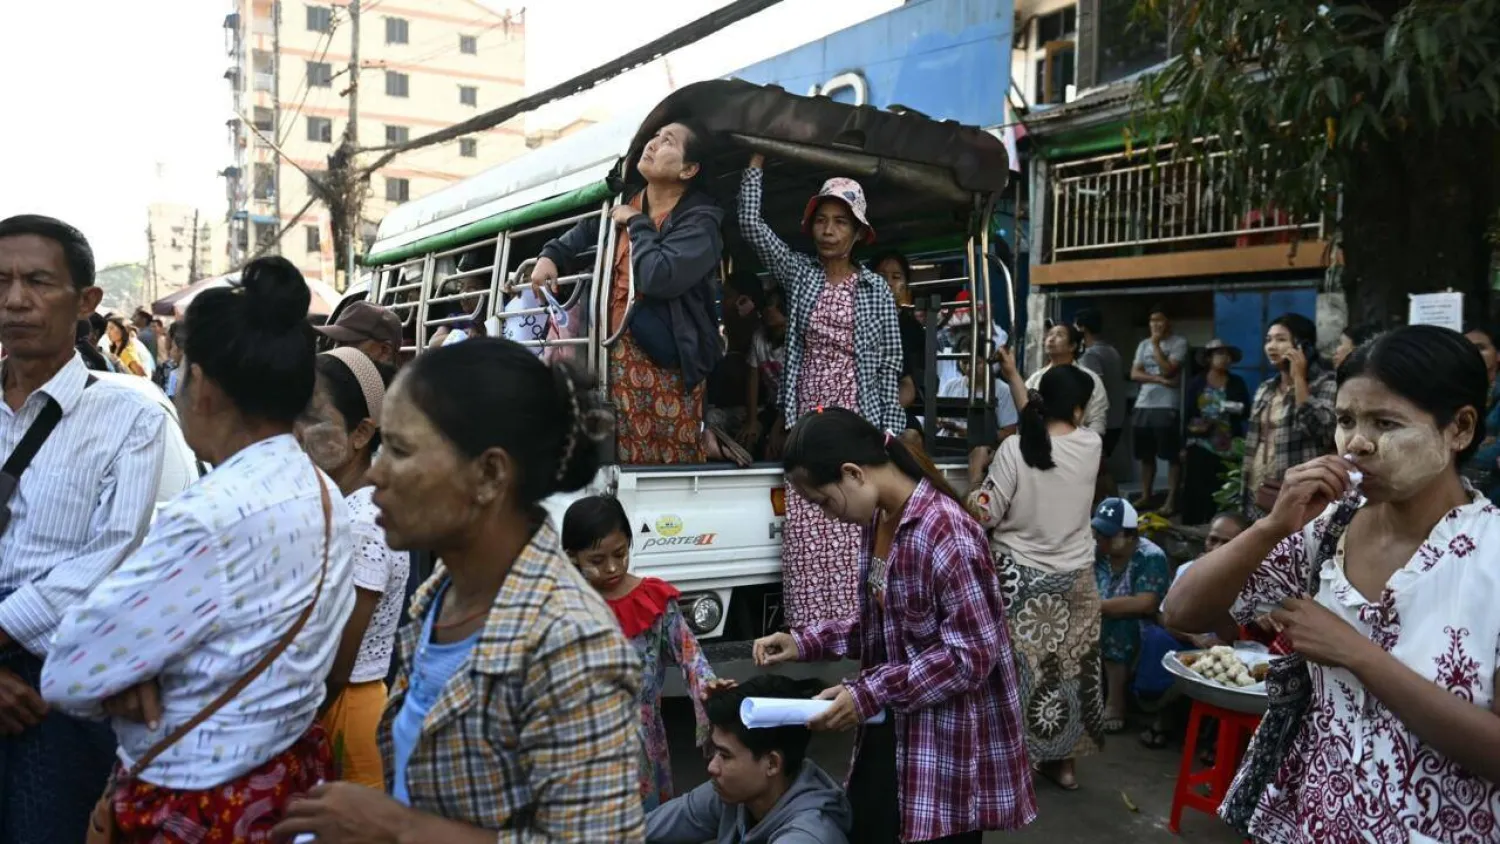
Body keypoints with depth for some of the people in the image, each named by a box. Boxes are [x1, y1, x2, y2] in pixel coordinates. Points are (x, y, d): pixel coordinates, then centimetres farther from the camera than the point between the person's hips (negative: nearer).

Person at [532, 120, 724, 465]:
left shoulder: (699, 220, -11)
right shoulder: (627, 203, 11)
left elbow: (658, 278, -26)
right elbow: (588, 230, 32)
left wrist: (637, 225, -12)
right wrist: (551, 255, 14)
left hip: (668, 359, -7)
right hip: (621, 352, 7)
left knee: (676, 464, -5)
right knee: (630, 460, 10)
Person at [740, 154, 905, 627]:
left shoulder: (876, 290, 4)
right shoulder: (799, 274, 9)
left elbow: (889, 366, 3)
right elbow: (750, 222, 3)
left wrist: (888, 433, -4)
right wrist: (757, 160, 6)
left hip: (859, 421, -1)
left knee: (854, 532, -5)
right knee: (807, 533, -3)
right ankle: (812, 632, 3)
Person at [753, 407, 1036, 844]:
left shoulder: (946, 534, -24)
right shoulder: (878, 520, 4)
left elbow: (971, 656, -23)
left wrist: (868, 695, -22)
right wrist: (807, 642, 0)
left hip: (952, 740, -8)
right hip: (893, 727, 9)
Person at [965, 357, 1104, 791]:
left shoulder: (1013, 449, -16)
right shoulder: (1091, 445, -6)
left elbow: (982, 514, -14)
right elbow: (1044, 429, 13)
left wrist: (976, 471, 4)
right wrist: (1014, 376, 20)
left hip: (1020, 579, -3)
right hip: (1074, 579, 3)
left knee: (1018, 670, 7)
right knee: (1068, 668, 15)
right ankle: (1063, 761, 27)